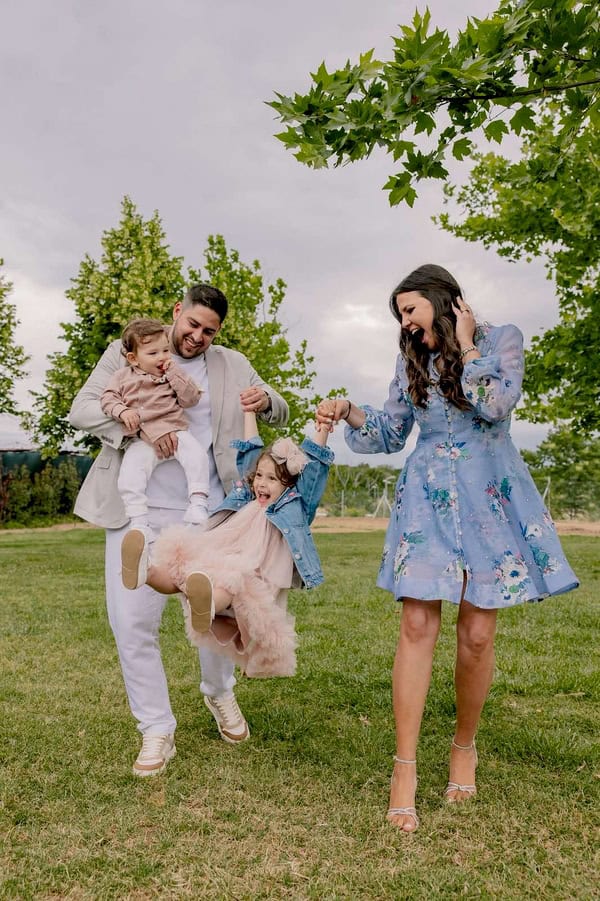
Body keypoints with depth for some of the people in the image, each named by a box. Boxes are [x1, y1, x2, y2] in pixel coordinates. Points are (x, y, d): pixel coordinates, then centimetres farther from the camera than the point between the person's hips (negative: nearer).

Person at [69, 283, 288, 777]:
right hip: (139, 511, -1)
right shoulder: (126, 353, 5)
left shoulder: (232, 365, 10)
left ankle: (220, 694, 38)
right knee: (132, 622, -3)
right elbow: (82, 409, -3)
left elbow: (280, 416, 12)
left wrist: (265, 400, -14)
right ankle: (157, 731, 17)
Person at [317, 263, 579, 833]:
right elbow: (392, 434, 13)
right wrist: (351, 413, -2)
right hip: (427, 498, 2)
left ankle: (464, 747, 24)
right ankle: (404, 768, 0)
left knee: (476, 633, 0)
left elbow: (497, 407, -14)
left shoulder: (501, 338, 3)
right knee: (417, 624, -8)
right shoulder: (411, 360, 12)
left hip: (489, 497, -2)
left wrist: (466, 345, -6)